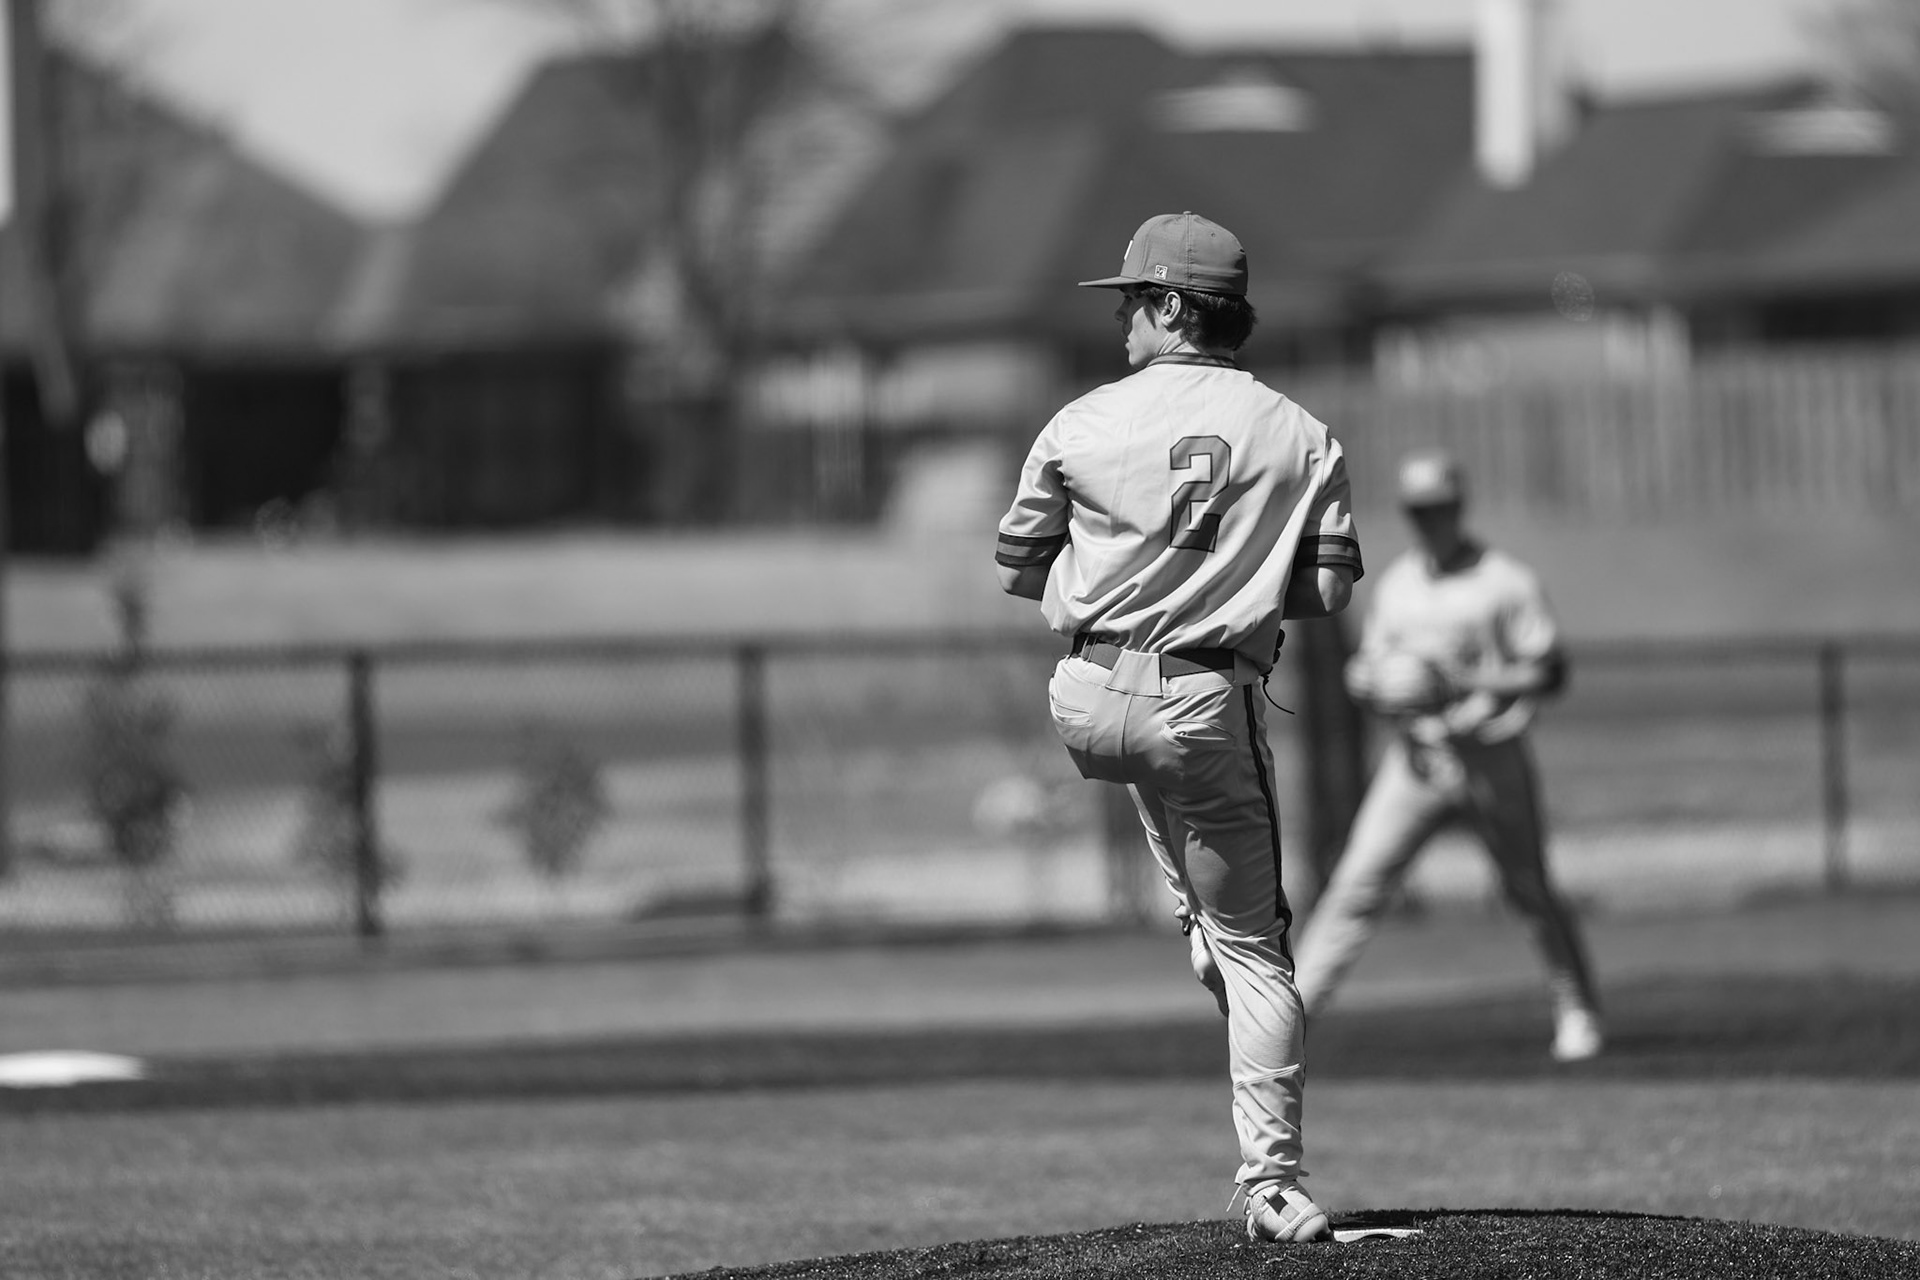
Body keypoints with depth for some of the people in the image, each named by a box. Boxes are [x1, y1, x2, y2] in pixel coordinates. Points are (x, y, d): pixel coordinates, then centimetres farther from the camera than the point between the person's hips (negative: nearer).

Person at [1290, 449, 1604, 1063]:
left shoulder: (1506, 583, -6)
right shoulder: (1396, 585, 10)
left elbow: (1549, 672, -9)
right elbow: (1363, 671, 17)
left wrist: (1463, 682, -21)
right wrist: (1375, 683, -8)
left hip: (1491, 756, -3)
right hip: (1415, 757, 3)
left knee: (1530, 892, 4)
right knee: (1357, 885, -6)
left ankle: (1577, 1012, 21)